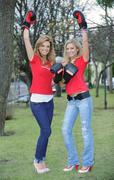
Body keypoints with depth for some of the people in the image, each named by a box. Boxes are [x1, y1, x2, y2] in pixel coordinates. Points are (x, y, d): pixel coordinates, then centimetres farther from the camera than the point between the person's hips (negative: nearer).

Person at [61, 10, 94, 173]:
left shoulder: (82, 60, 1)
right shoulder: (65, 64, 15)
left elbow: (85, 46, -17)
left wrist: (83, 30, -28)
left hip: (83, 98, -5)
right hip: (71, 101, 6)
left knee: (86, 130, -2)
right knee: (66, 130, 0)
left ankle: (88, 163, 5)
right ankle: (73, 161, 10)